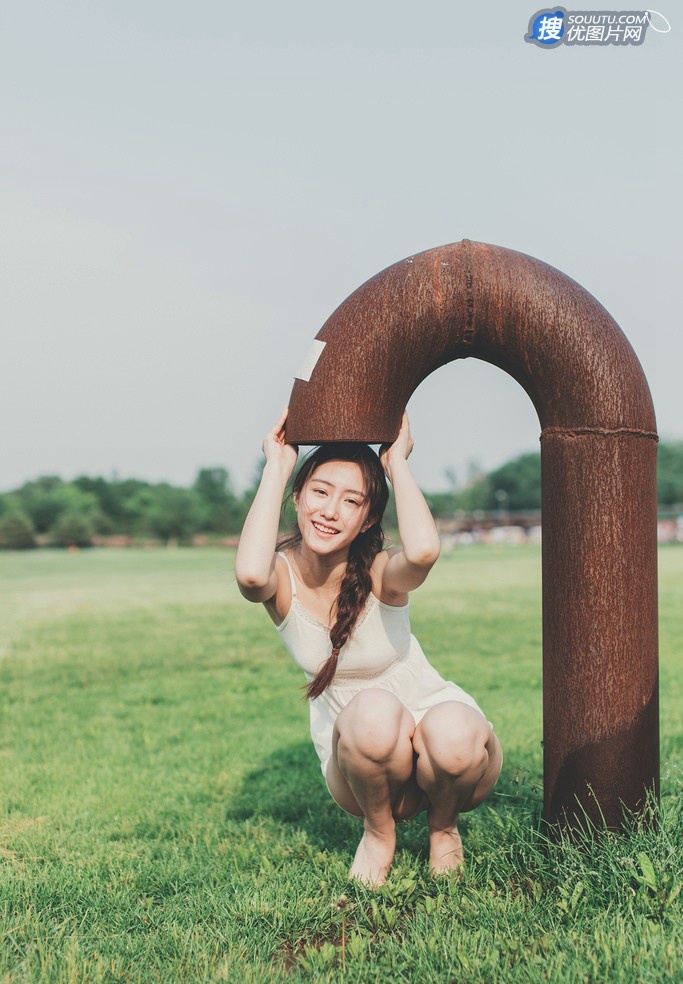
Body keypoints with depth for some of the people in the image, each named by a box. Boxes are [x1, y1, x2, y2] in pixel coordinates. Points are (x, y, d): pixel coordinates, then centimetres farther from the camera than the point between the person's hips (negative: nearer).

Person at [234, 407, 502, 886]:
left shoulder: (379, 573, -19)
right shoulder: (283, 577, -14)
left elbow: (423, 550, -46)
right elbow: (250, 573, -41)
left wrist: (396, 462, -29)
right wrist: (278, 467, -29)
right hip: (358, 756, 1)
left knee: (451, 737, -37)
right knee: (373, 709, -35)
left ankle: (443, 823, 0)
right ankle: (379, 832, -3)